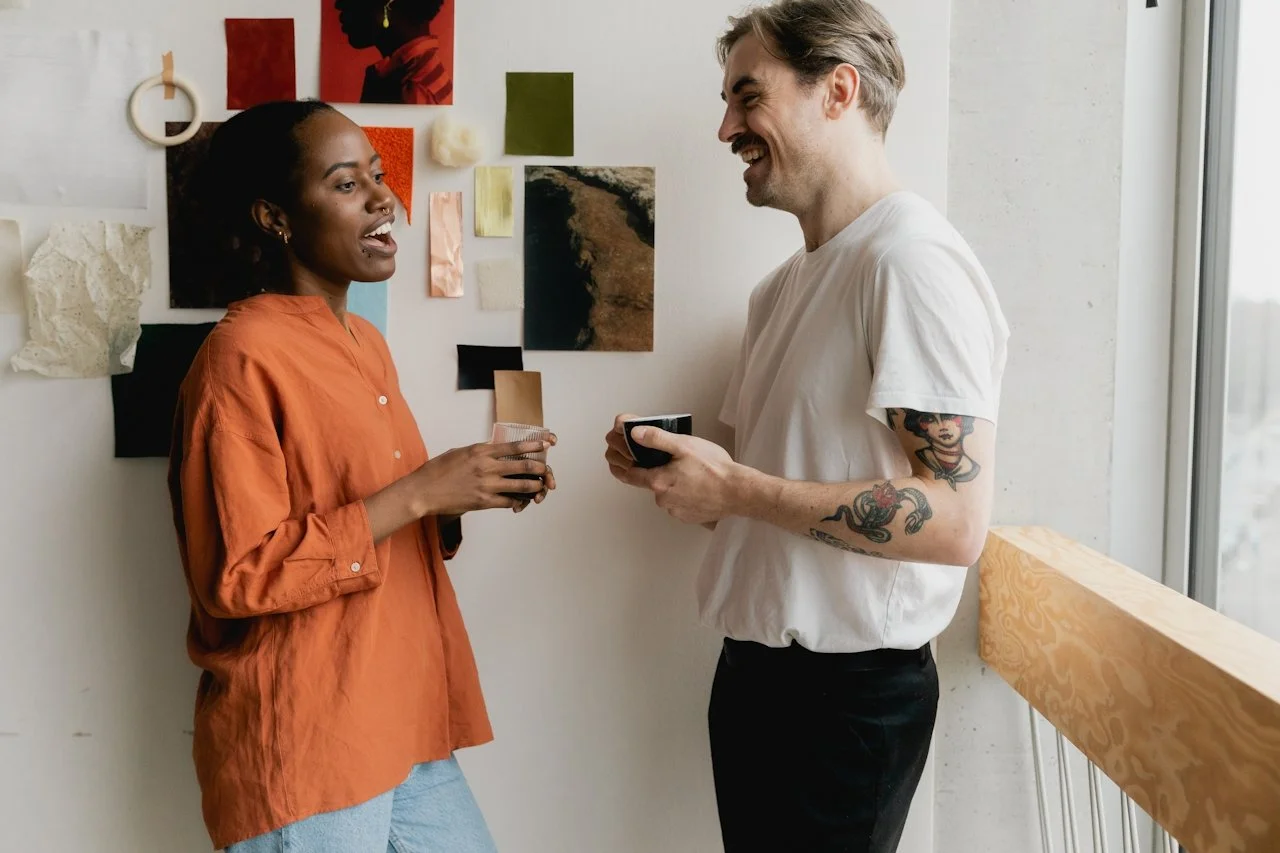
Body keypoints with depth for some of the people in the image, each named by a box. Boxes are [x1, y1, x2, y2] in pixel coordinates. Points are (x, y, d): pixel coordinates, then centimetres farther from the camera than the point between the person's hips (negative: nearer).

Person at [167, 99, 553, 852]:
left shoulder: (366, 341, 11)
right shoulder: (244, 356, -15)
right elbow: (238, 577, -19)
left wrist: (455, 502, -1)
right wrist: (420, 492, -20)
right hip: (300, 755, -8)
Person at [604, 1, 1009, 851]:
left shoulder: (912, 259, -17)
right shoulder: (785, 285, 10)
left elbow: (956, 521, -24)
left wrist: (733, 488, -21)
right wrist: (676, 469, -1)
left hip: (850, 691, -8)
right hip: (754, 667, 8)